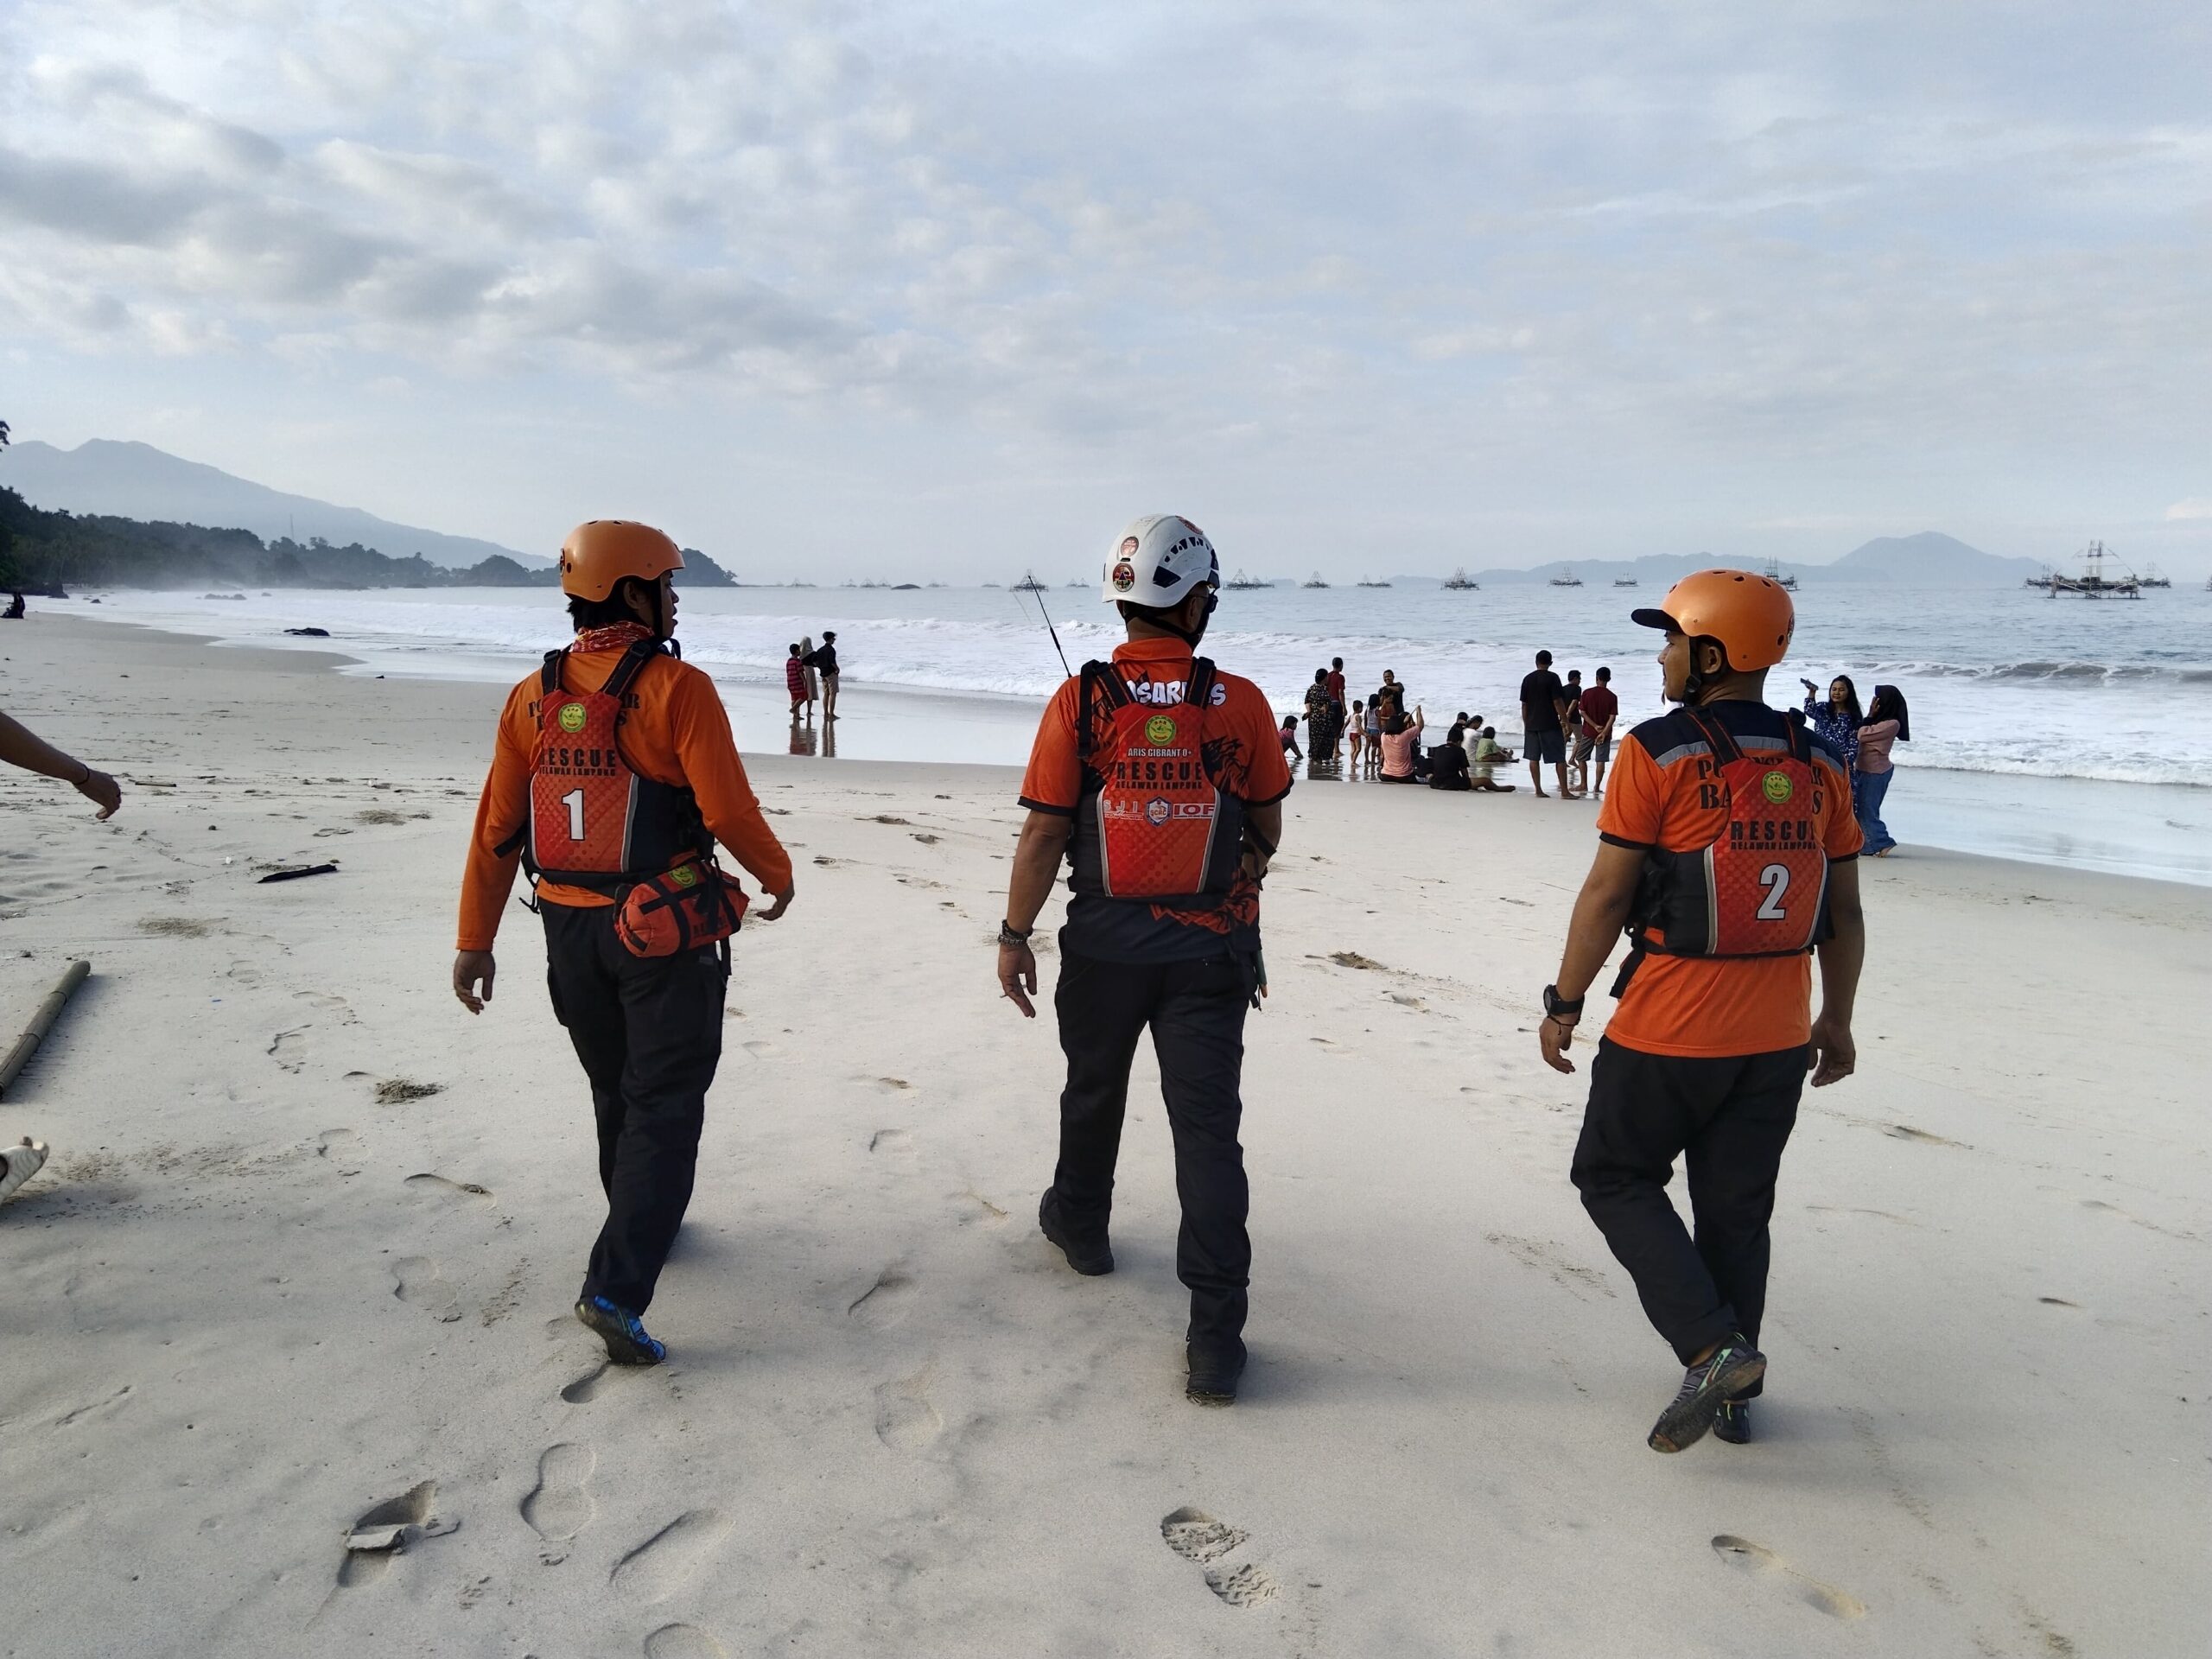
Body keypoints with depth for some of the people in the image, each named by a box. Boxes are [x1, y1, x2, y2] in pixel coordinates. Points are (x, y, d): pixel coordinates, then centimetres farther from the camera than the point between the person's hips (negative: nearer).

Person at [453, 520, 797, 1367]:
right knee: (664, 1108, 2)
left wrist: (474, 941, 11)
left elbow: (495, 829, 5)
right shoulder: (677, 689, -14)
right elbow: (729, 811, -17)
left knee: (616, 1095, 23)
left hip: (571, 934, 6)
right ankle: (618, 1287, -6)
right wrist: (778, 874, 2)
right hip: (665, 936, -6)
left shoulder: (533, 696, 3)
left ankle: (644, 1225, 42)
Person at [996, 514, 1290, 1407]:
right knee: (1207, 1126, 2)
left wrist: (1014, 936, 1)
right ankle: (1216, 1334, 1)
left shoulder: (1079, 701, -10)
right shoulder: (1241, 704, -8)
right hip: (1211, 950, 0)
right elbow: (1266, 832, 4)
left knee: (1093, 1091, 24)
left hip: (1104, 944, 1)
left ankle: (1079, 1223, 48)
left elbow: (1044, 836, -9)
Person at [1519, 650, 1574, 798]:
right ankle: (1564, 791, -3)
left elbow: (1524, 704, 8)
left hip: (1531, 725, 4)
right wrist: (1565, 722, -5)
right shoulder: (1552, 678, -7)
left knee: (1534, 758, 7)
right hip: (1551, 725, -4)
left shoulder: (1527, 679, 6)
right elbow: (1558, 702, -11)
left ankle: (1538, 790, 6)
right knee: (1560, 758, 0)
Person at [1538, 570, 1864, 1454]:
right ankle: (1732, 1394, 26)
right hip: (1777, 1040, 6)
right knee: (1737, 1208, 16)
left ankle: (1712, 1345, -1)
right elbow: (1845, 915, 9)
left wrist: (1564, 1002, -3)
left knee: (1615, 1179, 13)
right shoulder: (1819, 766, 5)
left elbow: (1607, 893, -12)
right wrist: (1836, 1021, 19)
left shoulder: (1657, 752, -13)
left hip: (1667, 1031, -6)